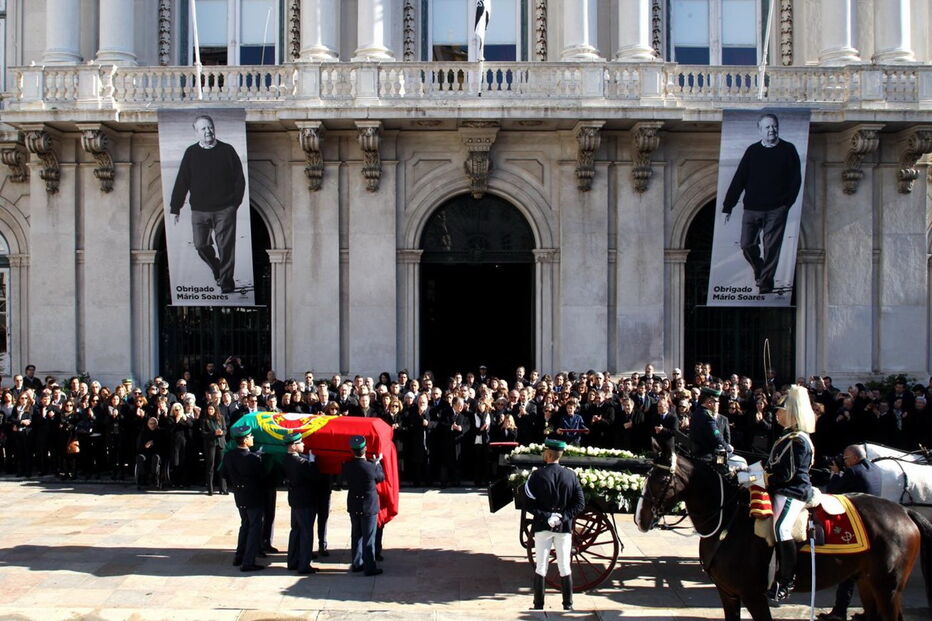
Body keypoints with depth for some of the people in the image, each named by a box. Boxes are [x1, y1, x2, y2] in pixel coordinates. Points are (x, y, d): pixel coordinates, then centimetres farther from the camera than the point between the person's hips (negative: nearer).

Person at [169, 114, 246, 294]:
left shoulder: (227, 150, 1)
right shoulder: (191, 153, 4)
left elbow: (239, 179, 5)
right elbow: (181, 183, 4)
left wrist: (235, 203, -1)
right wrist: (175, 208, 2)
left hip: (224, 209, -2)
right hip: (199, 210, 2)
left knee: (225, 246, -1)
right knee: (200, 245, 2)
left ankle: (226, 280, 11)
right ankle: (217, 269, 28)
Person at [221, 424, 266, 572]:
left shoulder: (228, 456, -5)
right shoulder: (254, 458, -25)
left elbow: (225, 474, 6)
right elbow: (262, 476, -16)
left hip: (239, 497, 7)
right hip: (254, 497, -6)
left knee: (245, 525, 23)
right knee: (255, 527, 4)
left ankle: (239, 557, 28)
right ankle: (248, 562, 2)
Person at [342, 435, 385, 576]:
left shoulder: (347, 466, -10)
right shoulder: (371, 467, -22)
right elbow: (381, 477, -5)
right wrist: (377, 462, 8)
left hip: (353, 506, 5)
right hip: (369, 506, -5)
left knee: (356, 535, 19)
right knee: (369, 538, 4)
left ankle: (357, 564, 28)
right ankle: (369, 567, 9)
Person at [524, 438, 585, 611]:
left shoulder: (537, 475, -10)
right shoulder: (571, 475, -3)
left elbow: (529, 505, -13)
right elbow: (580, 503, -5)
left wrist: (546, 517, -11)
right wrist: (562, 517, -9)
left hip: (542, 527, -2)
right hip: (564, 528, 2)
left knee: (541, 567, 5)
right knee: (565, 567, 9)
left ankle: (539, 606, 10)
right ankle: (568, 605, 14)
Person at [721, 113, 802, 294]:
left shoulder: (788, 150, 3)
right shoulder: (752, 151, 5)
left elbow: (796, 179, 4)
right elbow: (738, 180, 4)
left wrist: (787, 202, -6)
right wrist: (728, 206, 2)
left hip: (776, 210, -2)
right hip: (752, 208, 2)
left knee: (771, 247, -1)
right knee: (747, 245, 1)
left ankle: (766, 283, 9)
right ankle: (759, 269, 29)